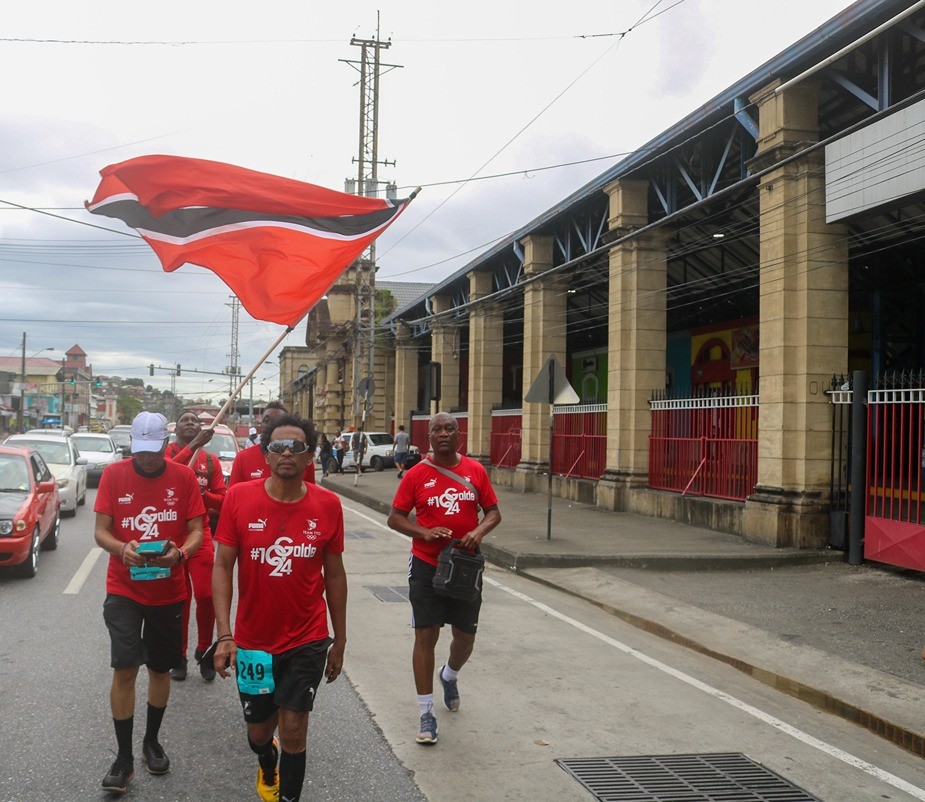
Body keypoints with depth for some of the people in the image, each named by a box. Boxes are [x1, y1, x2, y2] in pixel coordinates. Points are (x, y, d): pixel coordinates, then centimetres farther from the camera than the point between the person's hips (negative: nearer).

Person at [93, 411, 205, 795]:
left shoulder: (184, 477, -5)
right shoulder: (113, 475, -6)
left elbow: (196, 531, -3)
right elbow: (100, 531, -4)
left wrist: (181, 552, -24)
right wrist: (121, 548, -26)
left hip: (169, 589, 2)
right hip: (123, 589, -1)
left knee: (161, 667, 14)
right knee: (124, 668, -9)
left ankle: (152, 742, 34)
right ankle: (124, 757, 5)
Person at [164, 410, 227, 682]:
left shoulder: (211, 460, 9)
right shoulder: (167, 451, 2)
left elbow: (222, 499, 4)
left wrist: (202, 493, -15)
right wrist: (194, 445, -29)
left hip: (200, 534, 2)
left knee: (206, 595, -6)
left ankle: (204, 652, 13)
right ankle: (178, 656, 17)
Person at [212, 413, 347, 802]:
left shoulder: (327, 505, -7)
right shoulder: (239, 498, -10)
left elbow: (334, 575, 2)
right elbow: (222, 567, -6)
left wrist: (339, 641, 7)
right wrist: (224, 634, -14)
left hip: (307, 640, -1)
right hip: (252, 640, 1)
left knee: (293, 730, -4)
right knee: (258, 729, 18)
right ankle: (267, 768, 53)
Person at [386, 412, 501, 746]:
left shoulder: (475, 471, 1)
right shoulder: (417, 474, -5)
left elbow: (493, 511, 8)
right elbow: (395, 517, -1)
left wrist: (480, 530, -14)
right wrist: (424, 532, -18)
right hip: (426, 565, -2)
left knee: (465, 637, 12)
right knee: (425, 636, -1)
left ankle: (449, 676, 46)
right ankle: (426, 713, 10)